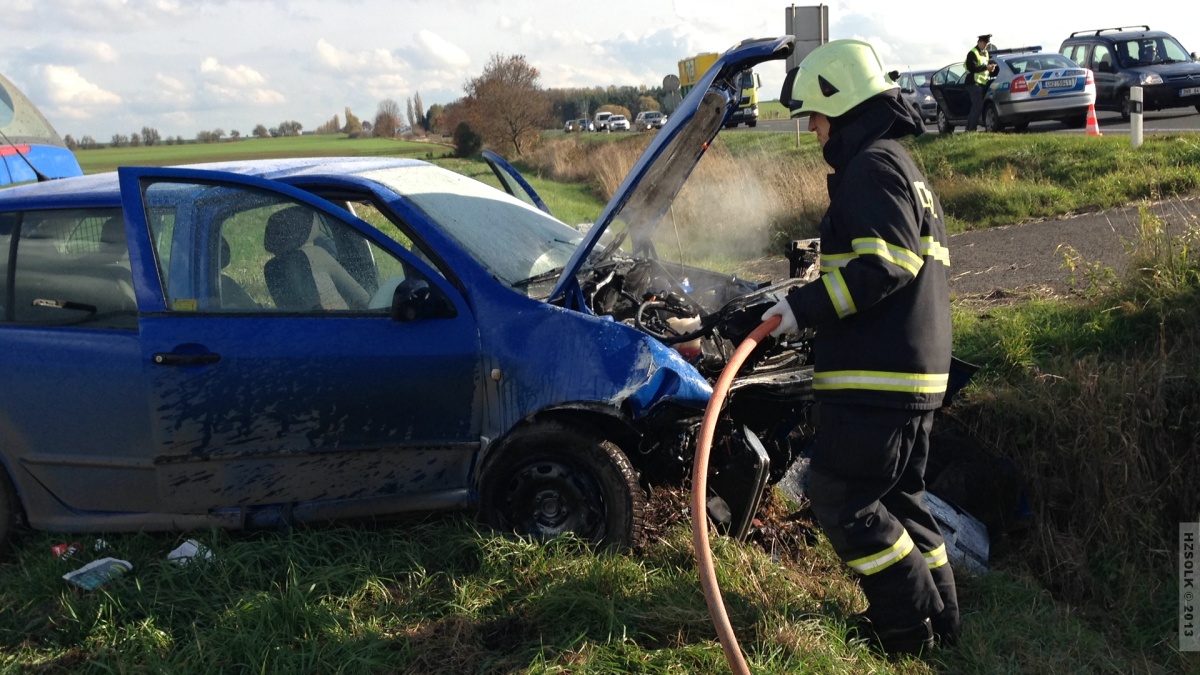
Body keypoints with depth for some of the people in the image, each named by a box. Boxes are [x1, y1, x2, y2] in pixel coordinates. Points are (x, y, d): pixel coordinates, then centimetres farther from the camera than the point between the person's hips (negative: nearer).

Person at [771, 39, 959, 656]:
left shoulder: (873, 166, -12)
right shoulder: (901, 166, 22)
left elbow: (887, 264, -24)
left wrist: (805, 306, -23)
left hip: (876, 376, -11)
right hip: (914, 372, 11)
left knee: (840, 498, -4)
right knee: (896, 496, 18)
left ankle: (911, 627, 2)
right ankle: (938, 618, 26)